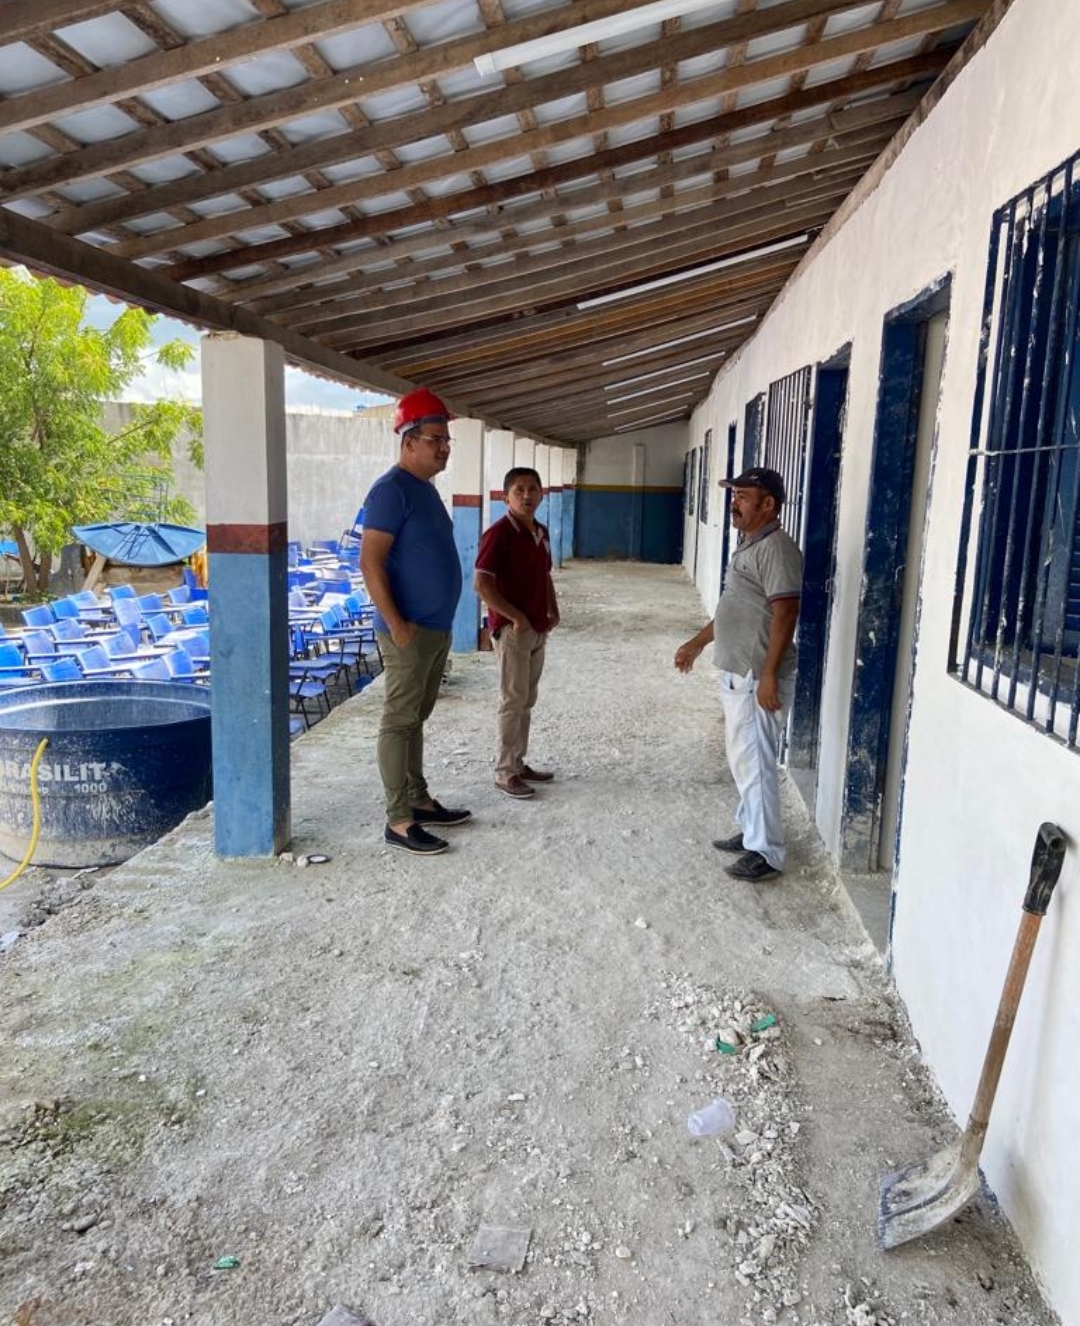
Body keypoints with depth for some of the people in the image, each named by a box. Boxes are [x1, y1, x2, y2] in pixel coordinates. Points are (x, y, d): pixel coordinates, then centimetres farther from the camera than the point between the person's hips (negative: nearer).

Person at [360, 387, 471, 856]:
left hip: (437, 629, 9)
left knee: (416, 719, 17)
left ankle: (419, 800, 27)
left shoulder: (425, 488, 15)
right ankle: (398, 821, 4)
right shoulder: (392, 490, -15)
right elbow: (370, 562, -20)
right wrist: (396, 624, -23)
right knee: (398, 723, -3)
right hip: (410, 632, -9)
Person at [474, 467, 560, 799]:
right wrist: (516, 617, -18)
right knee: (513, 701, -3)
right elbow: (481, 584, -21)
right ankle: (504, 772, 8)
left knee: (527, 701, 14)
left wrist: (553, 611, 10)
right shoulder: (499, 534, -15)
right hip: (512, 629, -8)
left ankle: (519, 764, 26)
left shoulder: (541, 533, 10)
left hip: (538, 630, 8)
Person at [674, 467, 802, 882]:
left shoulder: (777, 548, -17)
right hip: (736, 673, 10)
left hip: (757, 678, -10)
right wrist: (697, 643, 27)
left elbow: (784, 613, -23)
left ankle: (767, 852, 6)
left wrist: (770, 675, -26)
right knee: (741, 759, 17)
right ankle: (751, 832, 30)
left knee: (755, 762, -4)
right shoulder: (747, 545, 15)